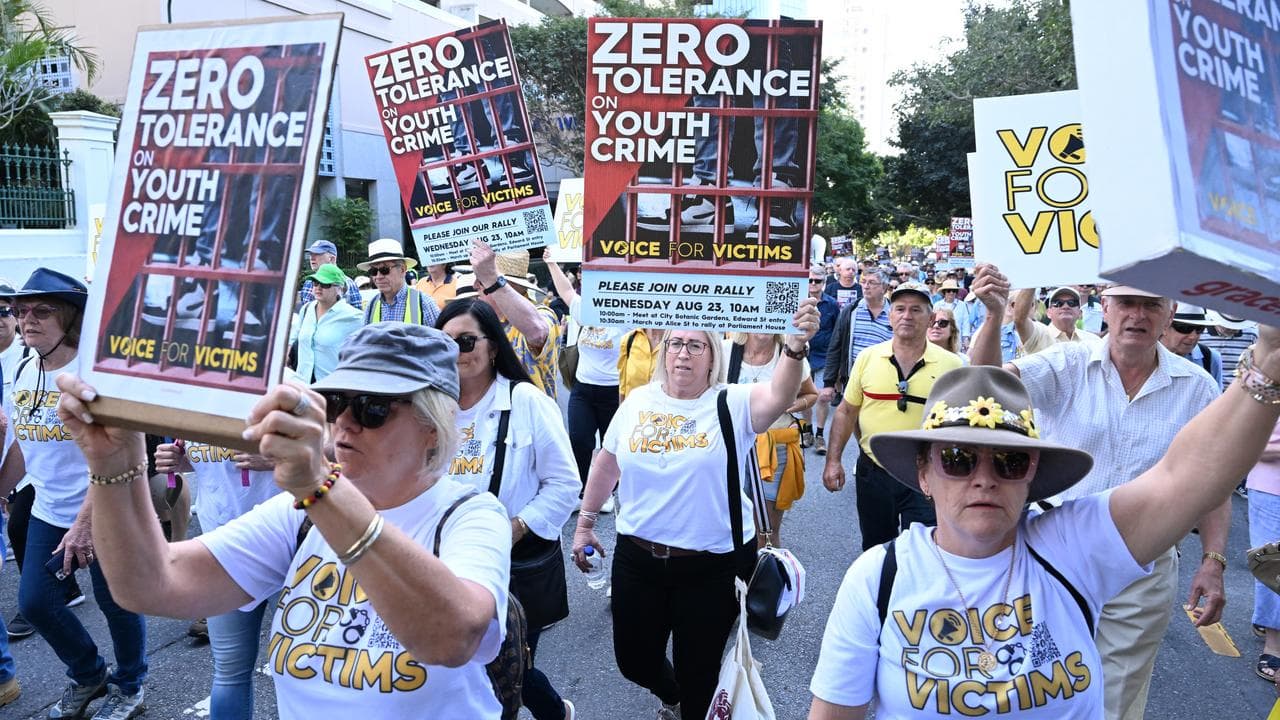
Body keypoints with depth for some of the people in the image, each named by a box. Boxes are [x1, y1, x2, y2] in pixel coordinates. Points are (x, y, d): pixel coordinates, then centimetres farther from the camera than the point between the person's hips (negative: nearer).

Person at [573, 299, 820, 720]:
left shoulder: (733, 404, -11)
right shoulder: (638, 401, 1)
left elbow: (780, 395, -31)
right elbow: (607, 464, 12)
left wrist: (796, 348, -49)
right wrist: (585, 522, 13)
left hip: (711, 566, -4)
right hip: (637, 558, 4)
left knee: (697, 673, 11)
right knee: (634, 660, 20)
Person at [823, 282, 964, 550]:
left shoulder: (951, 364, -5)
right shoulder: (867, 357, -1)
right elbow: (846, 411, 5)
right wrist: (833, 460, -1)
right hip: (873, 471, 2)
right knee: (874, 550, 18)